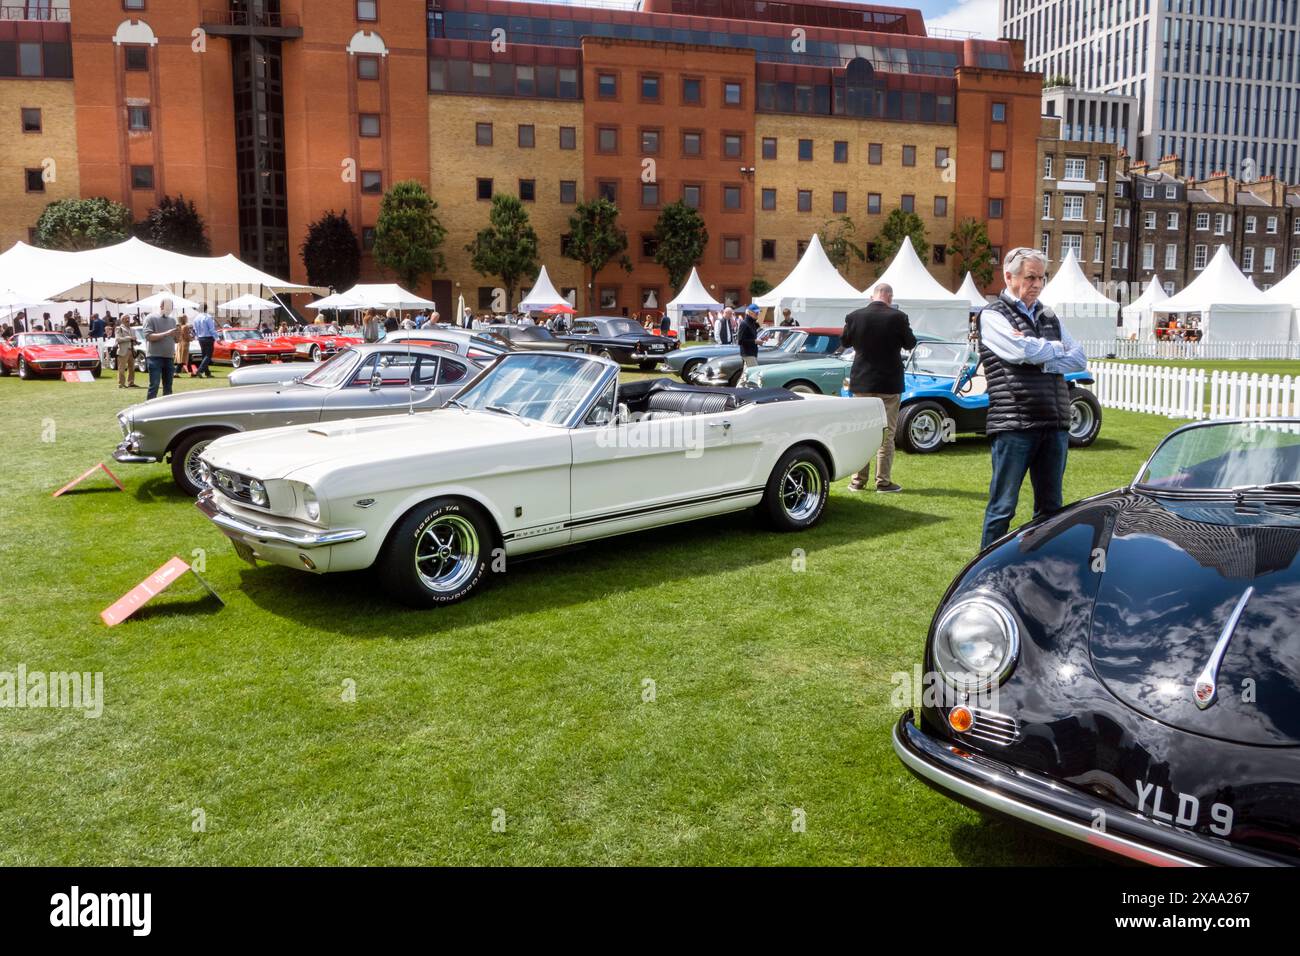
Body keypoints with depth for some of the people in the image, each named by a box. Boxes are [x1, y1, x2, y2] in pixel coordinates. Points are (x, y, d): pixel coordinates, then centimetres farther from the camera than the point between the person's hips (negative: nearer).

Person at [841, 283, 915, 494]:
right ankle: (883, 482, 6)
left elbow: (844, 342, 9)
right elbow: (910, 344, 0)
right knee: (886, 433, 5)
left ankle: (858, 480, 14)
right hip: (889, 384, -2)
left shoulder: (854, 317, -6)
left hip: (862, 383, 2)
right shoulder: (898, 318, -13)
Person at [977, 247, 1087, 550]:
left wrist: (1043, 362, -8)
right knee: (1003, 507, -1)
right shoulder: (993, 316, -2)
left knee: (1051, 508, 12)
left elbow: (1079, 360, 9)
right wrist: (1057, 349, 2)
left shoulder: (1049, 317, 18)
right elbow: (1025, 351, -17)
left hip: (1054, 424, 6)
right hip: (1013, 424, -6)